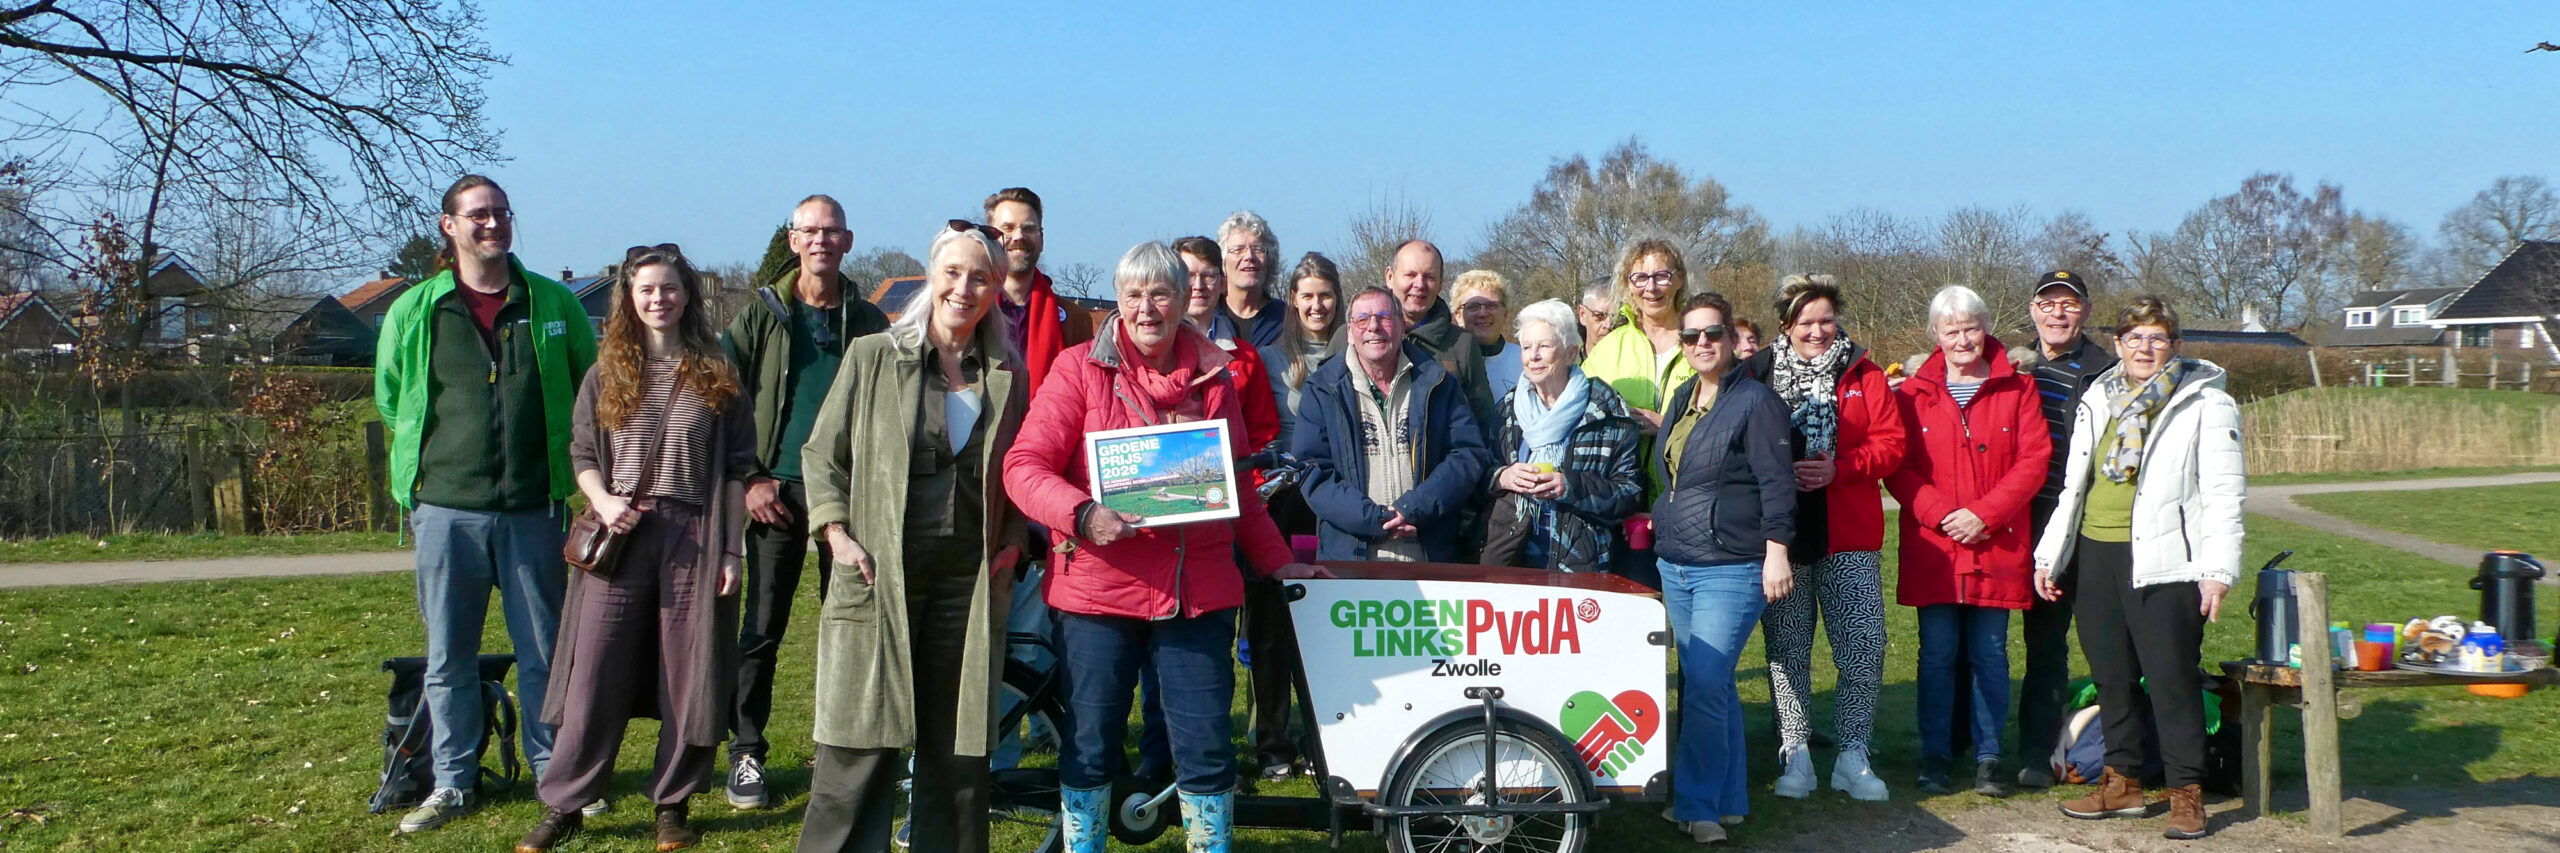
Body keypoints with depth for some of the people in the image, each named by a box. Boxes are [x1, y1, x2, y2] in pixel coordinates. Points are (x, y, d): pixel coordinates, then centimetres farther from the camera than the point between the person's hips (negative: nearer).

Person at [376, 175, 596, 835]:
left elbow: (590, 391, 14)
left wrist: (556, 461, 9)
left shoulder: (555, 305, 4)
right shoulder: (413, 311, 3)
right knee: (448, 657, 8)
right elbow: (390, 402, 15)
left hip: (534, 509, 0)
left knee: (546, 651, 7)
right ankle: (453, 782, 20)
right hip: (446, 509, 0)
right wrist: (436, 461, 11)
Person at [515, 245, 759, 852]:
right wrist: (603, 501, -9)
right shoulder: (608, 373, 9)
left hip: (692, 537, -1)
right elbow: (582, 453, 11)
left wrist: (733, 551, -2)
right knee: (594, 676, 0)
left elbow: (740, 468, 4)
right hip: (620, 536, 1)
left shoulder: (718, 374, 6)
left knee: (689, 678, 3)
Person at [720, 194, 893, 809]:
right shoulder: (762, 314, 5)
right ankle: (745, 753, 9)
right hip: (779, 491, -1)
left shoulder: (867, 321, 9)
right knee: (762, 628, -1)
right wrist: (747, 480, -5)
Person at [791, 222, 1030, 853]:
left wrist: (1014, 542, 2)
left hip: (968, 584, 2)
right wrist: (837, 533, -6)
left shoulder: (1008, 377, 9)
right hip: (878, 580, -2)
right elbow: (822, 453, 7)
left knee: (958, 752, 7)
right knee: (859, 753, -1)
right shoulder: (872, 358, 3)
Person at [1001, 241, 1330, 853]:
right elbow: (1023, 466, -5)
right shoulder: (1082, 368, 2)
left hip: (1199, 591, 2)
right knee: (1090, 748, 7)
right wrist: (1084, 515, -20)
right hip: (1100, 590, -2)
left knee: (1207, 749, 3)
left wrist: (1276, 561, 14)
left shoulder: (1214, 377, 12)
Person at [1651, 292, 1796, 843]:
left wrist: (1776, 552, -17)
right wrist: (1658, 534, 20)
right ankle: (1728, 800, 20)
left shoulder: (1755, 401, -7)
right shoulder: (1681, 400, 15)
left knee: (1704, 688, -11)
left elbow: (1776, 482, -12)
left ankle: (1695, 805, -2)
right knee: (1711, 686, 12)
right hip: (1676, 566, 8)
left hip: (1731, 570, -8)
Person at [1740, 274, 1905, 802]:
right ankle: (1795, 755, 16)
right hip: (1779, 534, 0)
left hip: (1849, 539, 0)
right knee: (1787, 649, 6)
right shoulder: (1758, 375, 5)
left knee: (1863, 650, -3)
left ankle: (1853, 755, 10)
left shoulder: (1863, 375, 7)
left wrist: (1839, 468, -14)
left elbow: (1890, 442, 1)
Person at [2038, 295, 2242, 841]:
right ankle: (2123, 782, 22)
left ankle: (2186, 793, 8)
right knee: (2112, 675, 11)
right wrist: (2050, 553, 16)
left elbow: (2225, 492, -7)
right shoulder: (2097, 401, 15)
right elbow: (2074, 483, 20)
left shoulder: (2205, 404, -2)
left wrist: (2218, 569, -16)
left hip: (2163, 560, -5)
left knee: (2172, 677, -3)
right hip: (2096, 553, 6)